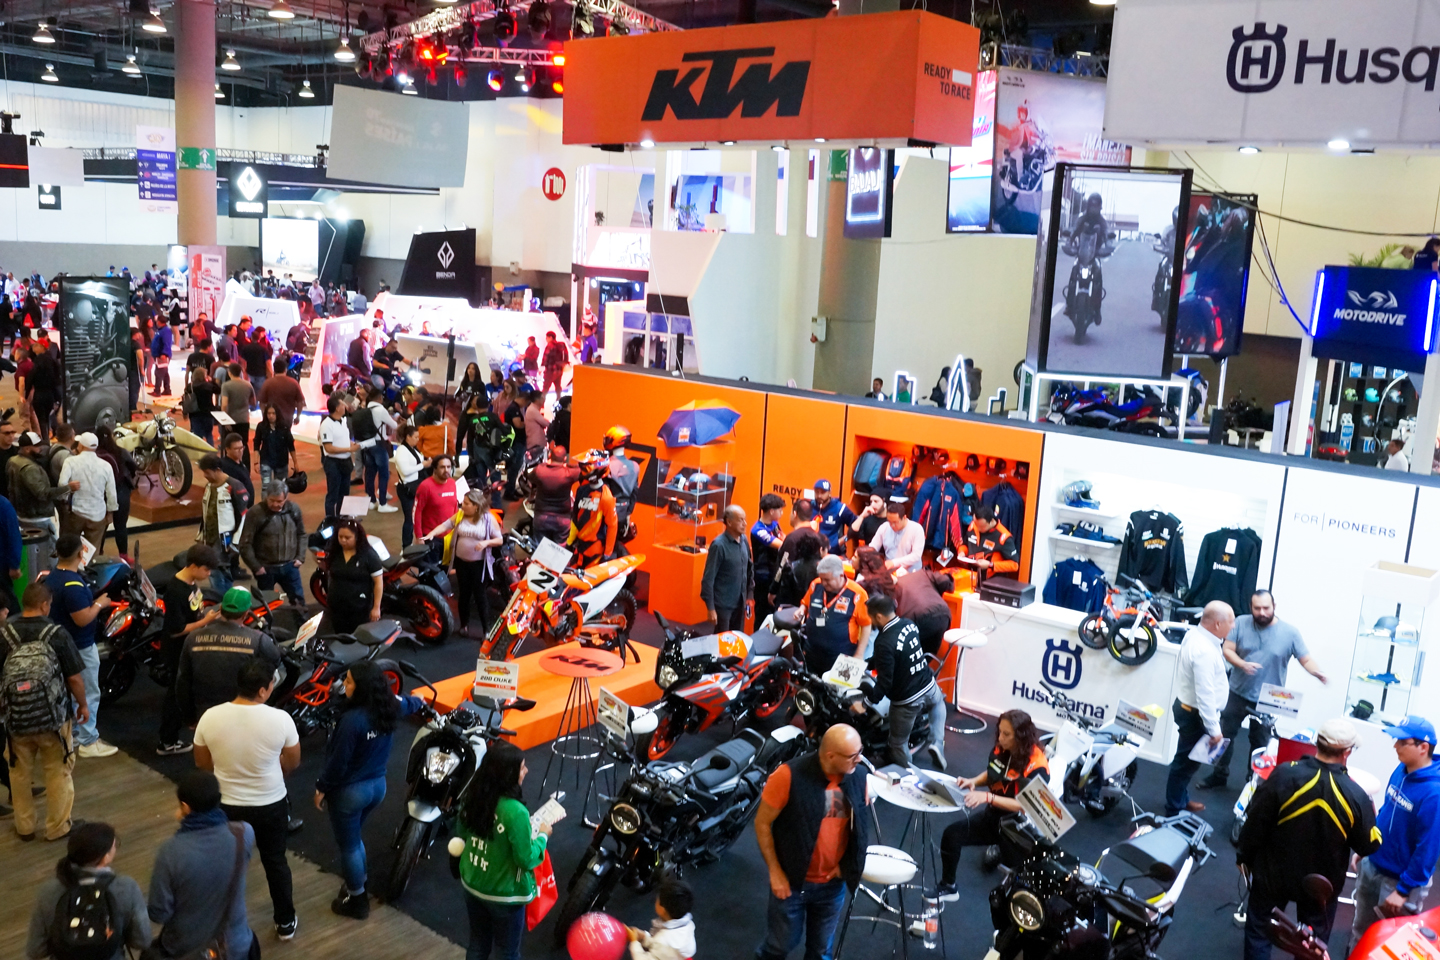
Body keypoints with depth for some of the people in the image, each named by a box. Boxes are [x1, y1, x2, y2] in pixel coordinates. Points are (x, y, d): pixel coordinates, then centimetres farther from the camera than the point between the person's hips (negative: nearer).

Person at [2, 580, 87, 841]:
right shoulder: (56, 634, -15)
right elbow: (75, 677, -11)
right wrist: (83, 704, 6)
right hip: (53, 717, -2)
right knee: (57, 773, 14)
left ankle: (24, 826, 31)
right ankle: (57, 827, 22)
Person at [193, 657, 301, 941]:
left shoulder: (210, 717, -19)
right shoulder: (280, 719, -23)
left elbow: (202, 763, -2)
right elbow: (292, 762, -7)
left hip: (227, 806, 1)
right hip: (271, 806, -1)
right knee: (276, 862, 21)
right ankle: (285, 923, 37)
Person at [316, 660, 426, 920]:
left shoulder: (352, 719, -31)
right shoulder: (388, 707, -8)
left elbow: (337, 761, -23)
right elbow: (407, 704, 16)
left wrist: (321, 788, -7)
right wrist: (419, 701, 40)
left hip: (349, 791, -7)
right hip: (377, 784, 7)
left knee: (348, 846, 13)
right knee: (355, 838, 29)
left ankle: (356, 901, 29)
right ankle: (358, 887, 44)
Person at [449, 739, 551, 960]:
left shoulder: (472, 796, -11)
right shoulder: (515, 812, -32)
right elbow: (526, 859, -22)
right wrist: (542, 836, -5)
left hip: (472, 884, 6)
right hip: (504, 894, -6)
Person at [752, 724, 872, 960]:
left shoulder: (858, 777, -12)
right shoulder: (790, 775, -24)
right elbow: (762, 823, -14)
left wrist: (847, 864, 0)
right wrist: (774, 871, -13)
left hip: (834, 882, 3)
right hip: (792, 880, -3)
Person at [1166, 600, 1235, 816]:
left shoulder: (1195, 634, 0)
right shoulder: (1204, 651, -31)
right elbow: (1205, 694, -30)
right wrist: (1214, 729, -26)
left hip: (1187, 706, 10)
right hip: (1195, 714, -10)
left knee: (1188, 759, 24)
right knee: (1187, 761, 3)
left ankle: (1181, 799, 40)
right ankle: (1173, 811, 16)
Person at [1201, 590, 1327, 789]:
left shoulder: (1289, 632, -10)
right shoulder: (1241, 623, -8)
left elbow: (1306, 659, -8)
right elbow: (1227, 649, -9)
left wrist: (1317, 673, -28)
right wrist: (1242, 664, -28)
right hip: (1238, 694, 1)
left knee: (1260, 743, 12)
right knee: (1225, 734, 12)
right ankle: (1219, 776, 27)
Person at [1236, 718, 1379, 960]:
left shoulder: (1285, 774, -23)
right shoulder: (1355, 795, -20)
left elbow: (1255, 822, -15)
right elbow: (1368, 846, -6)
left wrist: (1244, 856, 2)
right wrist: (1371, 814, 14)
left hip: (1273, 873, -1)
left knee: (1259, 930, 19)